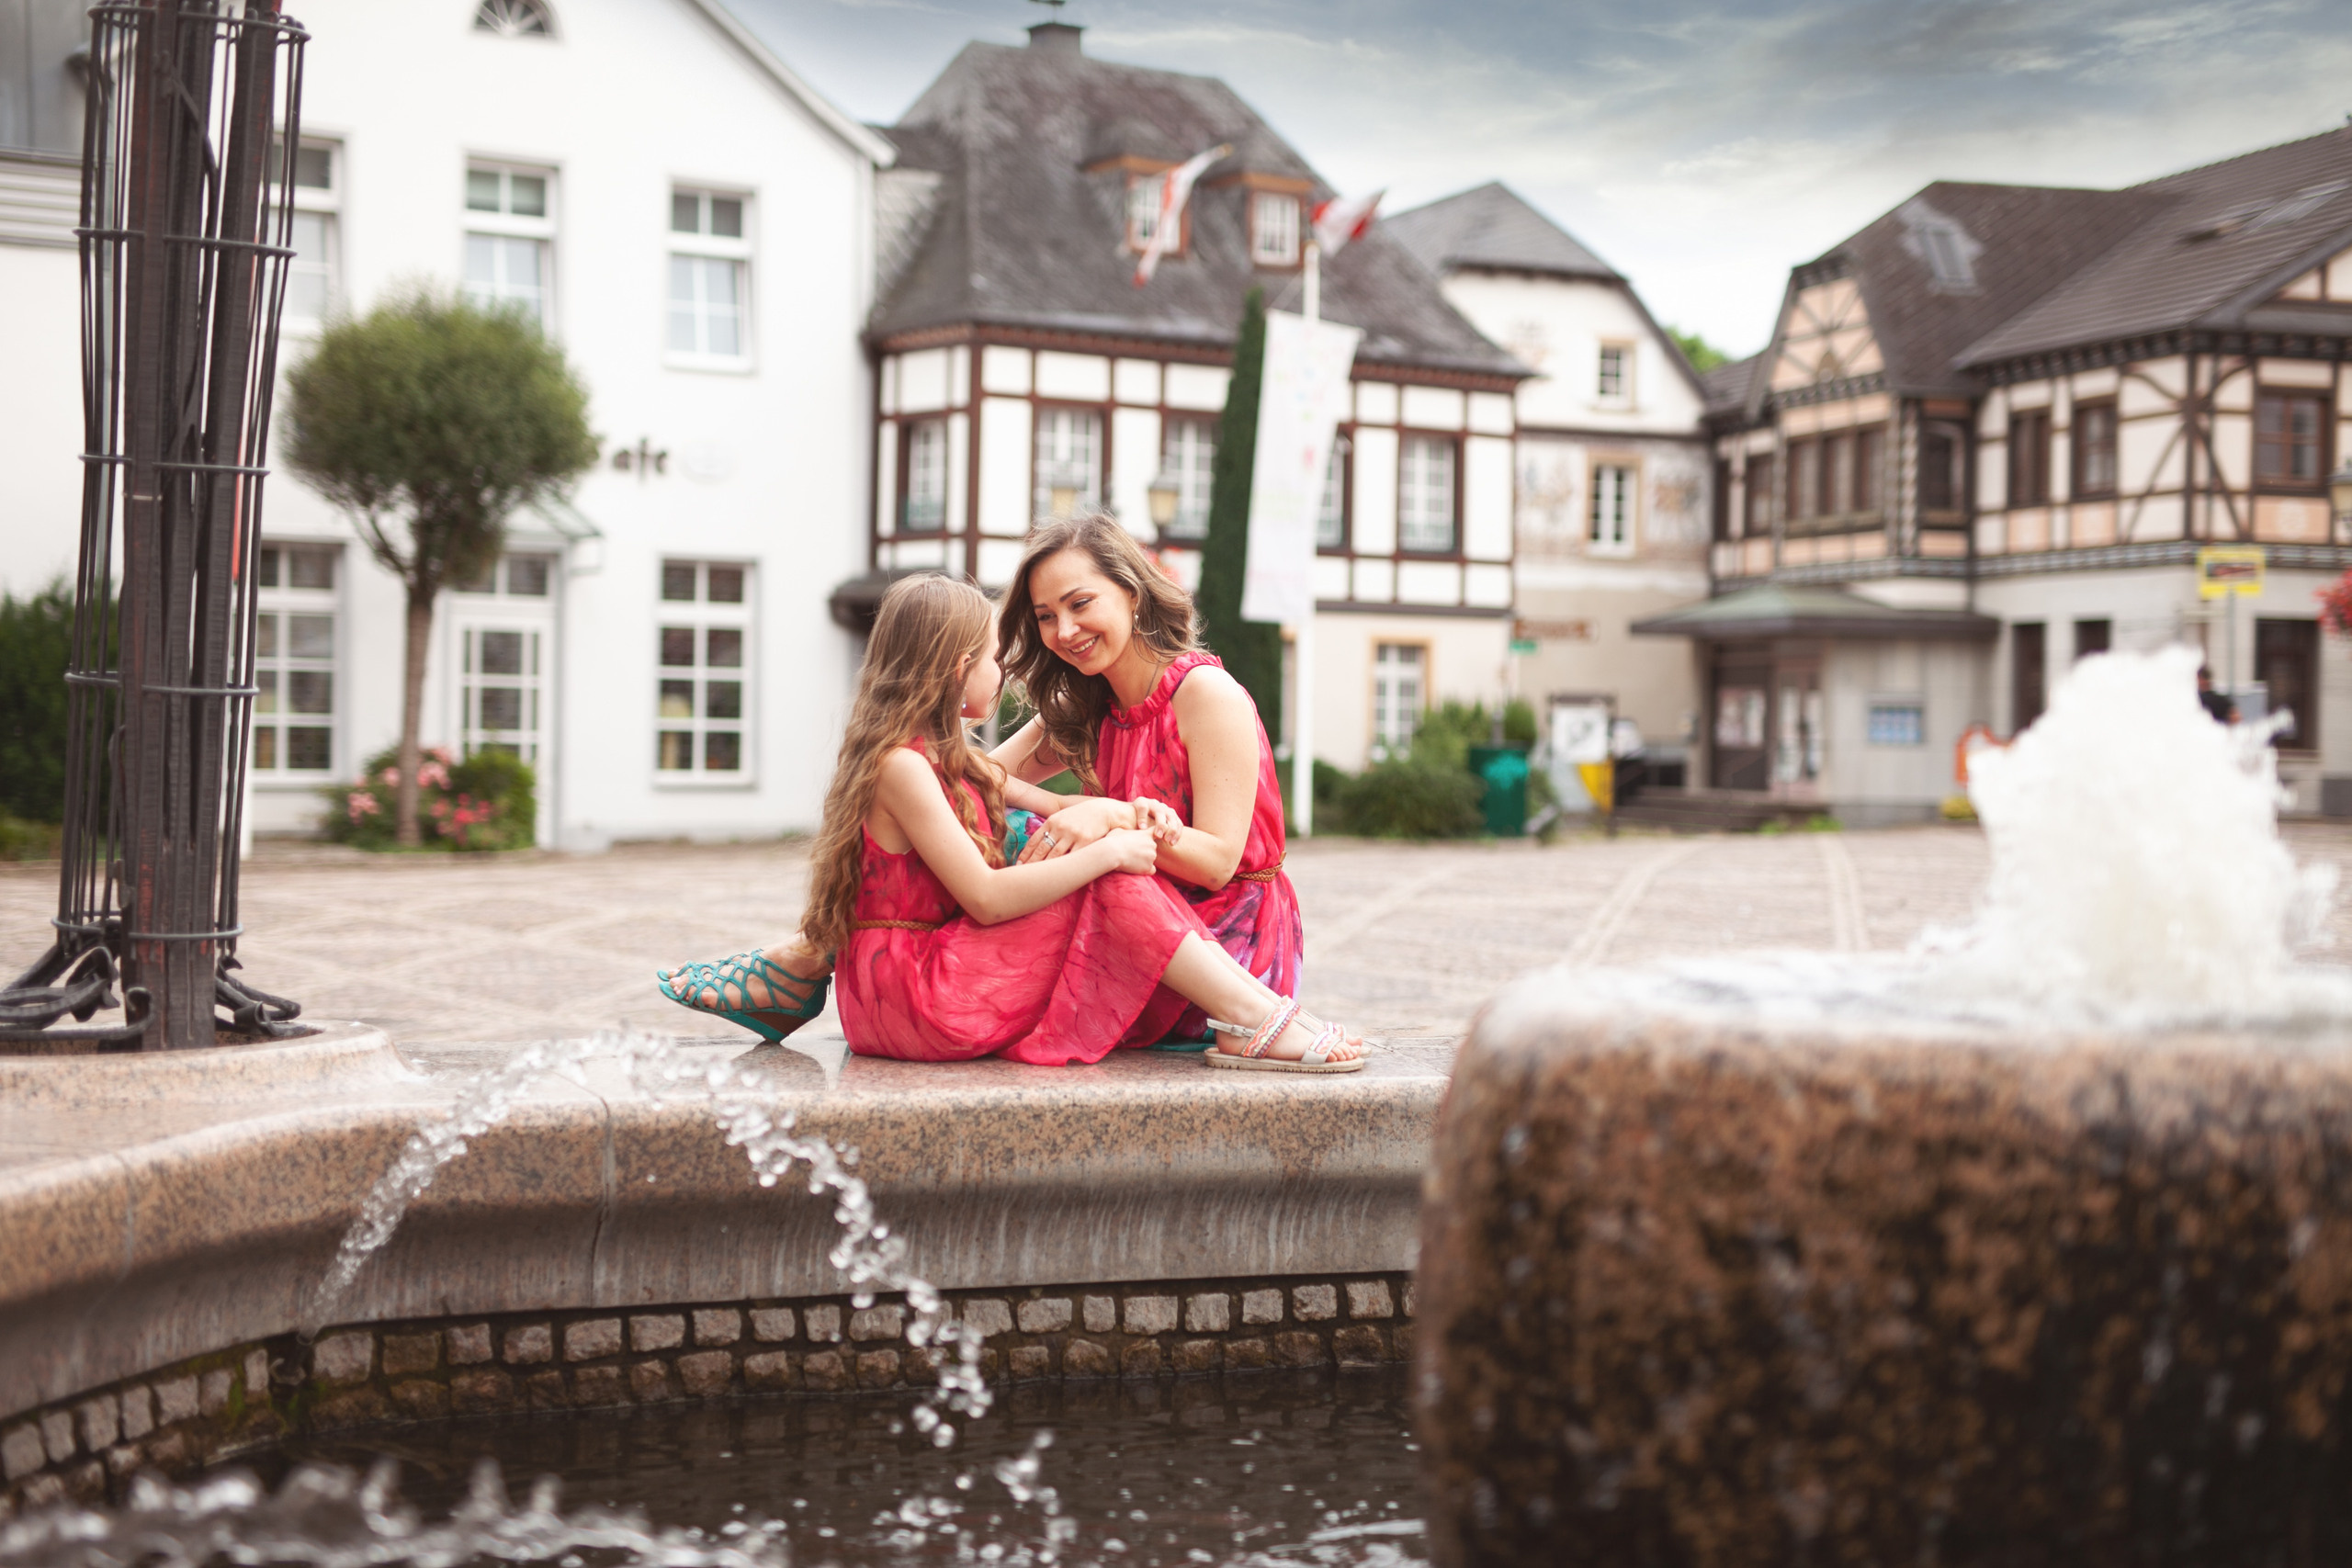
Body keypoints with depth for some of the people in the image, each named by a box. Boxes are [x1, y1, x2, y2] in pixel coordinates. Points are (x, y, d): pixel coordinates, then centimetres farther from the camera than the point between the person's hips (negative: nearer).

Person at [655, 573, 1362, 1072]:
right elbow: (986, 898, -20)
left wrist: (1124, 813, -2)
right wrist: (1105, 852, -17)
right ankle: (1254, 1019, -18)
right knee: (1102, 873, -14)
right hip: (910, 1000, -9)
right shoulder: (902, 765, -16)